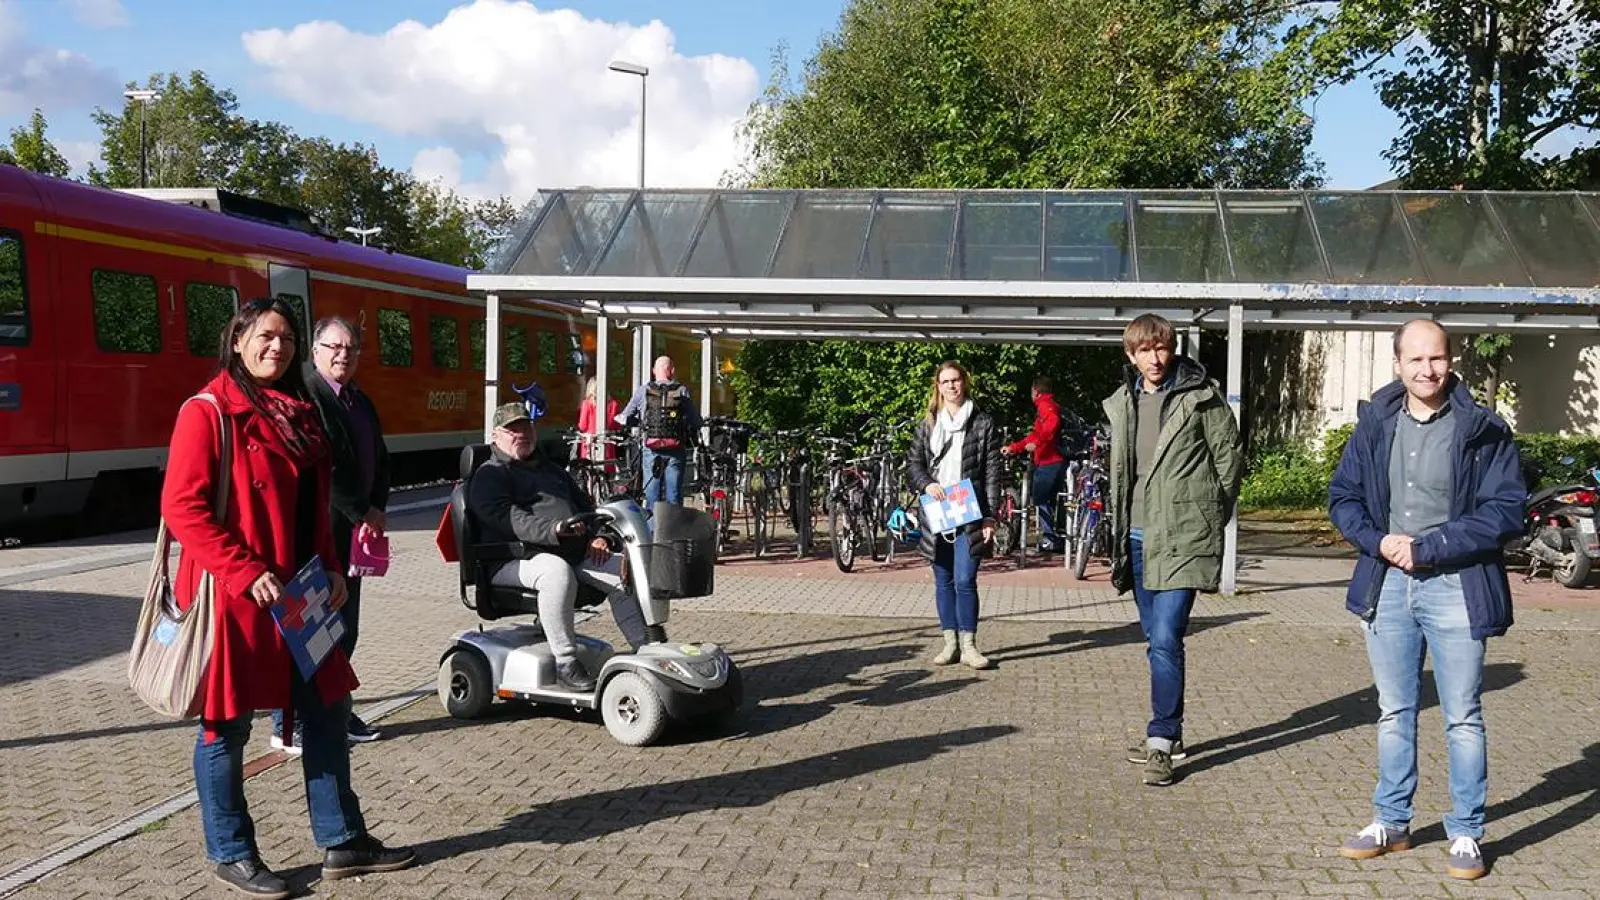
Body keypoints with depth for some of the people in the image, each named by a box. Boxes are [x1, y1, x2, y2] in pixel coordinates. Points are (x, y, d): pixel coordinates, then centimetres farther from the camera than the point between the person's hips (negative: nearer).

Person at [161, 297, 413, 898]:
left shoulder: (300, 414, 13)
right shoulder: (208, 413, -9)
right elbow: (182, 506, -16)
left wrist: (331, 571, 8)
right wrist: (245, 572, -22)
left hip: (300, 594, 8)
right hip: (233, 595, -8)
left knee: (327, 709, 10)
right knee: (226, 725, 5)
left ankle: (341, 842, 21)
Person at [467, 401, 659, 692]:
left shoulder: (550, 469, 29)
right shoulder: (490, 475, 3)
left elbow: (584, 504, 31)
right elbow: (508, 517, -15)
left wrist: (597, 536, 8)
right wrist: (553, 529, -31)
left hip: (576, 554, 7)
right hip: (516, 559, -7)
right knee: (557, 571, -39)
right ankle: (565, 662, -33)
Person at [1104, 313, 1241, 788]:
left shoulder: (1201, 397, -6)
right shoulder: (1122, 403, 11)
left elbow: (1229, 458, -1)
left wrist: (1210, 518, 1)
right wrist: (1119, 535, 14)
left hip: (1182, 538, -6)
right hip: (1140, 536, 6)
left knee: (1166, 640, -13)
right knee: (1156, 639, 14)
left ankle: (1161, 741, -7)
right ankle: (1169, 734, 25)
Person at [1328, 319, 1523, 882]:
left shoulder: (1482, 430, -8)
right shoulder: (1375, 425, 3)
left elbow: (1505, 511, -12)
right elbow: (1342, 496, 8)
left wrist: (1426, 547, -17)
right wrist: (1379, 541, -10)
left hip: (1455, 587, -3)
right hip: (1388, 585, 4)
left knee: (1463, 717, 6)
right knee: (1394, 712, 14)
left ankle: (1466, 834, 19)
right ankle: (1391, 822, 27)